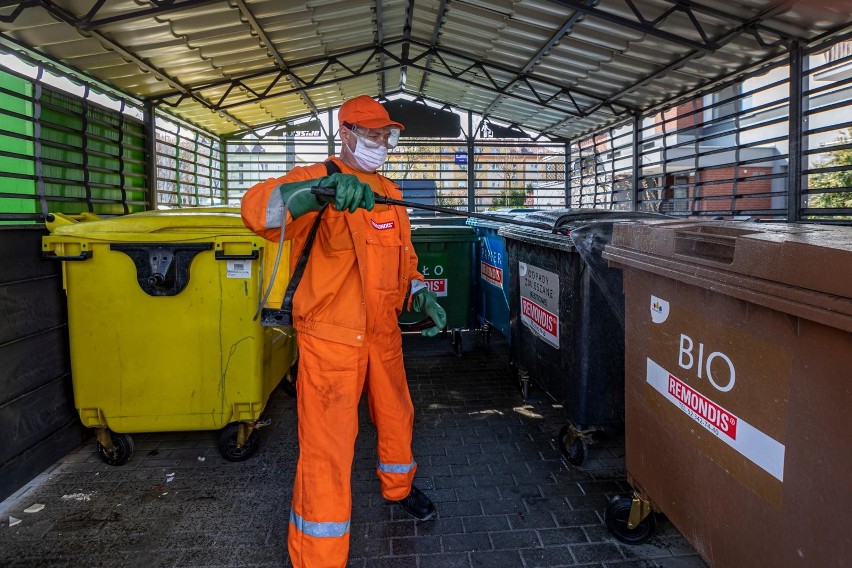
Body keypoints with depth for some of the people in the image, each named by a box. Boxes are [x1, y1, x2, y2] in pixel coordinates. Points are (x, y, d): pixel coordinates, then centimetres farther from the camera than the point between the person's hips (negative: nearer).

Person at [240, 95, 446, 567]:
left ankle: (398, 485, 53)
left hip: (383, 331, 7)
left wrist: (420, 296, 3)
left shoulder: (389, 192, 13)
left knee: (396, 414, 23)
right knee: (327, 443, -4)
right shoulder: (317, 178, -9)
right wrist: (321, 190, -42)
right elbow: (255, 209, -26)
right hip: (330, 335, -7)